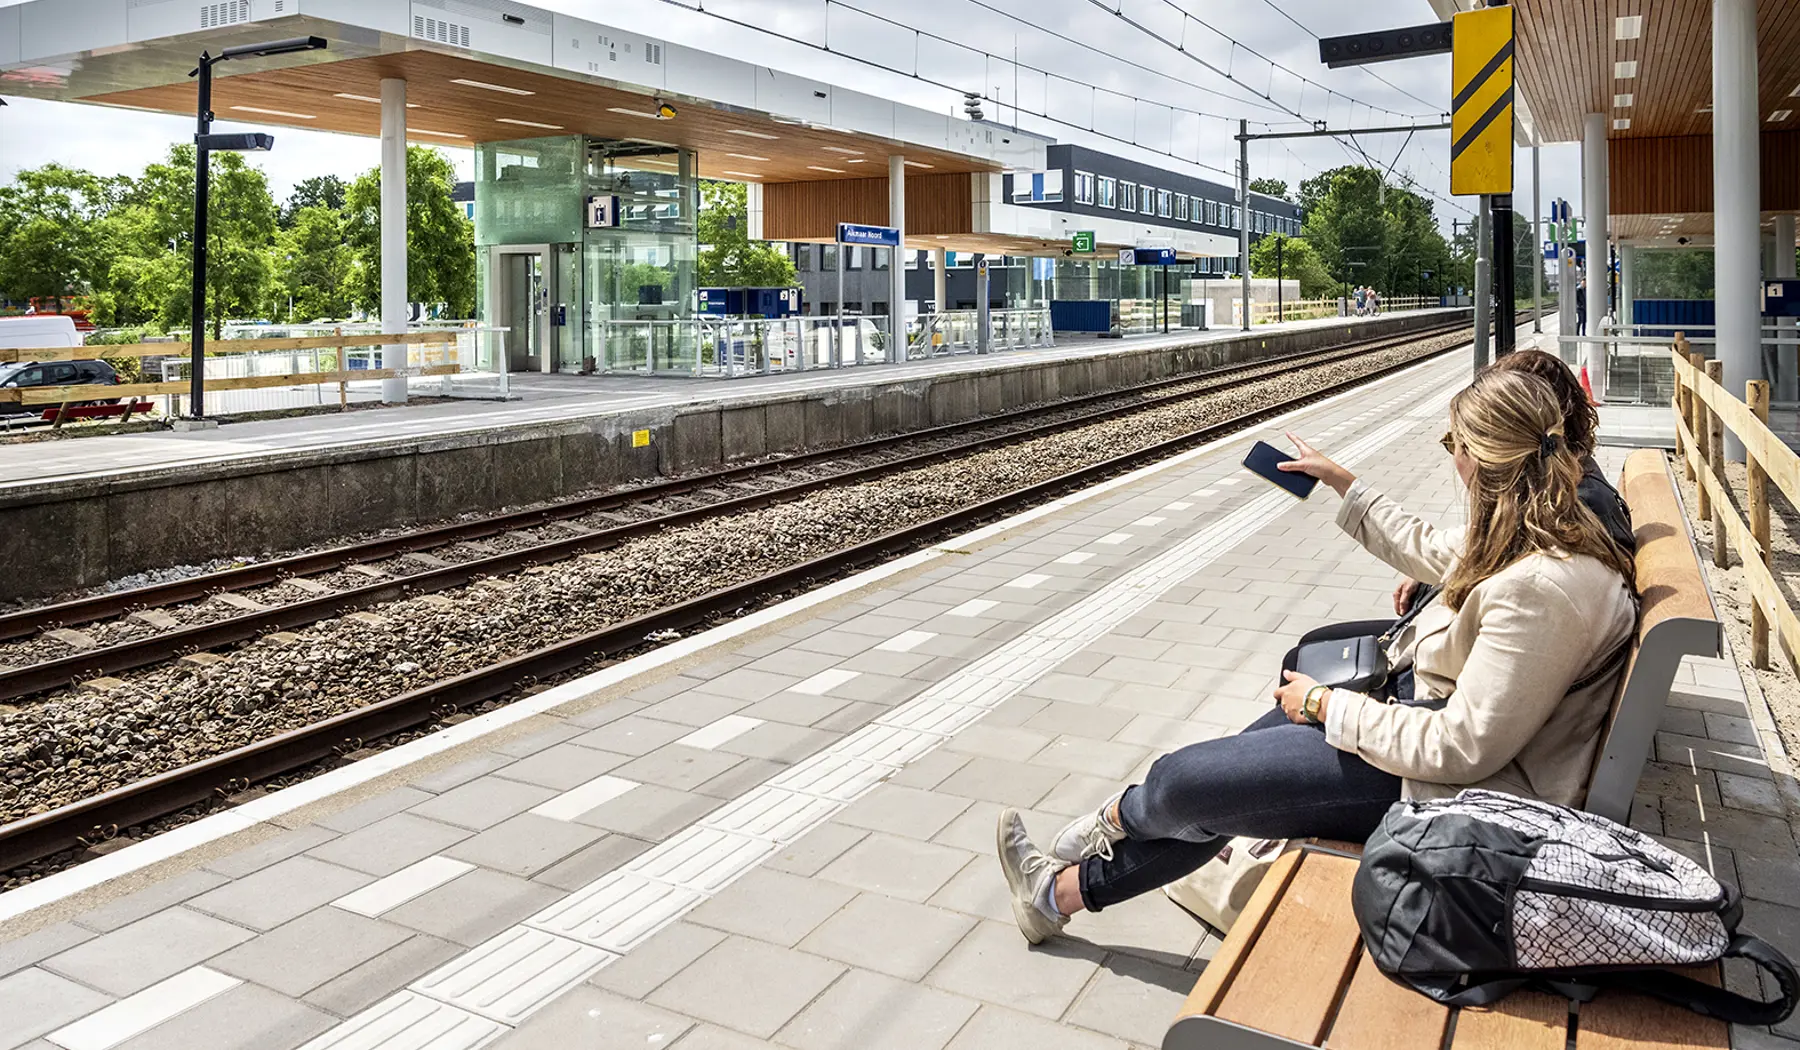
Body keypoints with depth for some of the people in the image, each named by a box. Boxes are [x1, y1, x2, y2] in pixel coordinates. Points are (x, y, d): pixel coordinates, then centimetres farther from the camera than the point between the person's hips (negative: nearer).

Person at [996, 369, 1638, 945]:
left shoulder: (1541, 588, -30)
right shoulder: (1547, 527, 2)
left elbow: (1462, 748, -28)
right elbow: (1432, 553, 22)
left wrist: (1325, 705, -17)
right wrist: (1343, 484, 28)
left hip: (1452, 786, -10)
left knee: (1181, 782, -9)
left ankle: (1117, 821, 29)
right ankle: (1066, 890, 22)